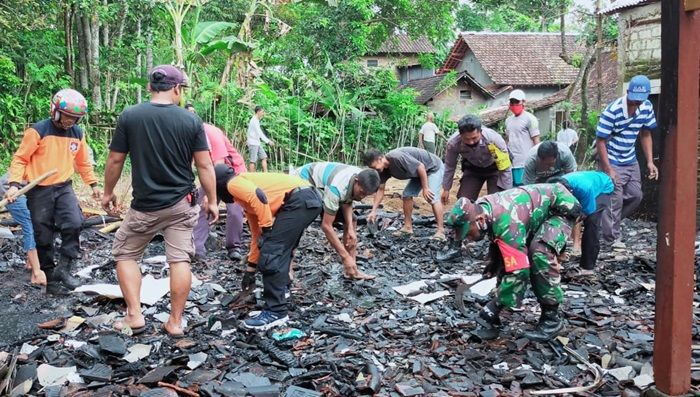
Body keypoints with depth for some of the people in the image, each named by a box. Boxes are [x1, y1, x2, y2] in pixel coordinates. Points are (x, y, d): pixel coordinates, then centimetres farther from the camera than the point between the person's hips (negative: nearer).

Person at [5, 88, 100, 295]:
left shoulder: (78, 133, 4)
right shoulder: (38, 131, -12)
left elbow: (83, 162, 18)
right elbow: (20, 158, -9)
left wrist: (93, 184, 20)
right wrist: (14, 184, -20)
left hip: (64, 187, 3)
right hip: (39, 190, -3)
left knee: (74, 223, -19)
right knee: (43, 237, 3)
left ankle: (63, 268, -4)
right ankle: (50, 279, 17)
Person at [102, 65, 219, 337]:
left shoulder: (129, 116, -7)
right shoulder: (191, 120, -6)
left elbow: (115, 161, -1)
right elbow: (205, 166, -5)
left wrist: (108, 192, 14)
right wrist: (212, 201, 6)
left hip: (145, 206, -1)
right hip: (181, 204, 1)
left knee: (125, 254, 17)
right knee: (179, 259, 6)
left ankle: (135, 316, 13)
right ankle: (175, 322, 12)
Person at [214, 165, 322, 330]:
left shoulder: (234, 184, 5)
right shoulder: (246, 200, 30)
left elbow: (259, 197, -17)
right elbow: (256, 235, 35)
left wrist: (267, 229, -10)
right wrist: (251, 269, 41)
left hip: (299, 200, -10)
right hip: (310, 198, 10)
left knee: (271, 253, -7)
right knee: (280, 246, 28)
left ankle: (276, 312, -4)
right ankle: (282, 287, 46)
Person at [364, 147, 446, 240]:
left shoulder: (397, 157, -35)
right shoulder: (383, 169, -8)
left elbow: (421, 167, -29)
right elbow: (380, 190, -2)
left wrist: (425, 188, -23)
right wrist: (373, 211, -7)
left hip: (433, 167, -9)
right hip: (419, 172, 9)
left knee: (432, 198, -21)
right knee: (407, 195, 2)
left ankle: (440, 231, -19)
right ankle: (408, 227, 8)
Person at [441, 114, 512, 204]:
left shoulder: (494, 139, -38)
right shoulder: (453, 142, -30)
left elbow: (505, 168, -26)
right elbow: (450, 166, -8)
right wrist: (446, 189, 0)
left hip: (494, 168, -2)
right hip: (472, 169, 2)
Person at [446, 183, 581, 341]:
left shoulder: (506, 223, -41)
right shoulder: (480, 209, -14)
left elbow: (519, 271, -40)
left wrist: (492, 308, -34)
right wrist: (494, 263, 2)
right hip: (538, 207, 9)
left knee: (540, 255, -30)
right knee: (508, 256, -2)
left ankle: (552, 317, -13)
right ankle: (495, 320, 5)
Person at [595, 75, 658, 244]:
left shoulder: (647, 107, -4)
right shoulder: (612, 111, -24)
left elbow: (645, 135, 8)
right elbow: (600, 141, -20)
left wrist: (650, 161, 0)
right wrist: (609, 170, -22)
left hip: (631, 161, 7)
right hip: (611, 161, -7)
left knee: (636, 196, 10)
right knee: (615, 201, -8)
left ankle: (611, 222, 29)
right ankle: (612, 240, 2)